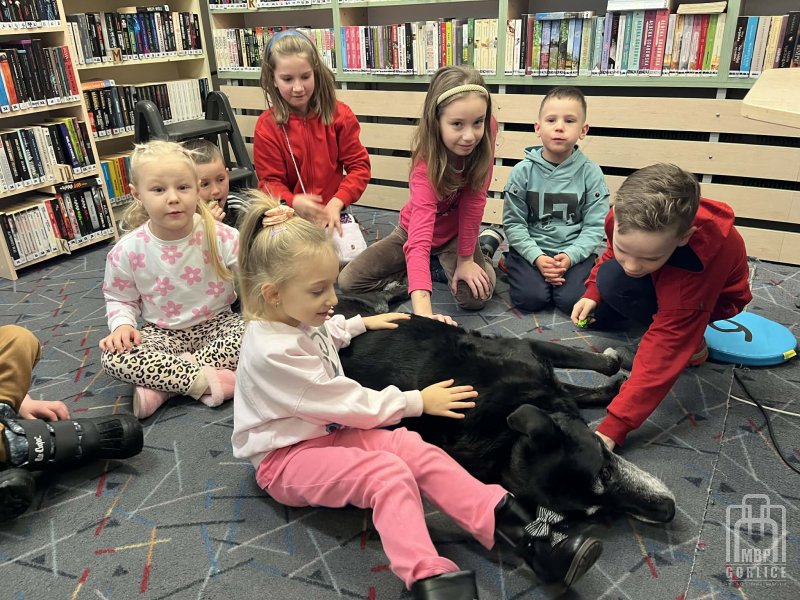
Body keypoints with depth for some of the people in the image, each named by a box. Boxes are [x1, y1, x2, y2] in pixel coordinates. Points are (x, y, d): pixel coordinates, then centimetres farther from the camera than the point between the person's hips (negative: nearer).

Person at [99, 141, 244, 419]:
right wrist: (122, 325, -15)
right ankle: (210, 381, -26)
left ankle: (165, 382, -22)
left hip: (217, 323, 0)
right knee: (114, 357, -25)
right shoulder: (128, 251, -11)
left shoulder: (221, 236, -16)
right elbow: (119, 299, 6)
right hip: (165, 333, 1)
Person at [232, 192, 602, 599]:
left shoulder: (291, 319, 2)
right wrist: (417, 401, -13)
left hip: (329, 429, 7)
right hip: (286, 458, -7)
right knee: (388, 474, -33)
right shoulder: (273, 351, -27)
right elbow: (348, 404, -22)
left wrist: (362, 323, 28)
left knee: (416, 451, -17)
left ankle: (520, 532, -25)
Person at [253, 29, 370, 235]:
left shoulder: (339, 114, 0)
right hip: (290, 217, 0)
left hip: (335, 213, 1)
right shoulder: (266, 126, -3)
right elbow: (270, 182, -2)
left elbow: (359, 165, 0)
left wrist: (336, 202, -15)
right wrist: (293, 202, -25)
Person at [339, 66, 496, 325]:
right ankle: (434, 266, 9)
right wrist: (423, 312, -60)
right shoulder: (426, 167, -37)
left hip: (456, 232, 1)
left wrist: (466, 259, -19)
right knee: (348, 282, -12)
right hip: (414, 229, -1)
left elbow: (474, 199, -19)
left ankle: (486, 245, 9)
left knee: (475, 296, -25)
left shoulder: (484, 134, -27)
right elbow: (419, 240, -49)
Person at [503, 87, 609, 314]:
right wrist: (537, 257, -17)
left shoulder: (590, 173, -4)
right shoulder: (523, 171, -5)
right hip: (531, 249, 0)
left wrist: (570, 256, -19)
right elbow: (513, 223, -5)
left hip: (574, 251, 1)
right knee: (530, 298, -22)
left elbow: (594, 227, -3)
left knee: (573, 301, -21)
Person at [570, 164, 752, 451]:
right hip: (661, 282, 5)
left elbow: (666, 350, -44)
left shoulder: (698, 251, -45)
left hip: (712, 295, -5)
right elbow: (611, 254, -3)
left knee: (615, 282, -30)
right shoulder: (626, 219, -30)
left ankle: (693, 346, -10)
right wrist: (592, 293, -19)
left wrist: (613, 428, -47)